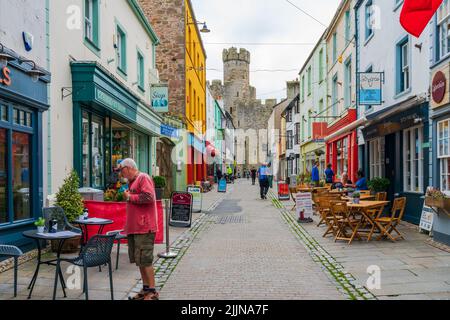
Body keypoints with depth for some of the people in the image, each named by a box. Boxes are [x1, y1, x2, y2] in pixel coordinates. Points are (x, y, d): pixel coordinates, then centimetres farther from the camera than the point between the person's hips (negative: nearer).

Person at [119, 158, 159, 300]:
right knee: (139, 260, 12)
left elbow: (149, 197, -25)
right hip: (134, 228, 9)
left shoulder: (143, 178, -9)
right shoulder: (133, 182, 19)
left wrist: (130, 197, -12)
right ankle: (146, 289, 21)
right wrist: (127, 226, 21)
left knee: (145, 260, -6)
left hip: (144, 228, -9)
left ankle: (152, 291, 3)